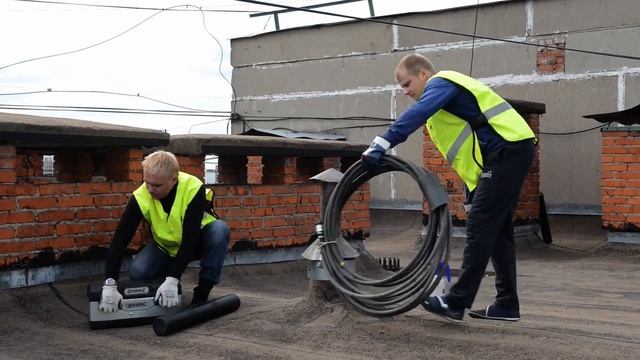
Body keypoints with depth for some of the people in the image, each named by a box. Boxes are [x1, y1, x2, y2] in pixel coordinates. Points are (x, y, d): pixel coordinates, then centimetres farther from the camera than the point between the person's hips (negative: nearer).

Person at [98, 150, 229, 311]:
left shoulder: (193, 189, -32)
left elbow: (190, 238, -33)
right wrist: (110, 284, -36)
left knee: (219, 229, -33)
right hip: (165, 247, 2)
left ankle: (202, 293, -21)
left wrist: (172, 280, -40)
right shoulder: (141, 197, -25)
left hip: (197, 242, -1)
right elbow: (120, 239, -26)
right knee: (138, 271, -26)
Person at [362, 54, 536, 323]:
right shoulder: (446, 91, 26)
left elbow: (417, 114, -27)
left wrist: (382, 143, -35)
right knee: (497, 230, 11)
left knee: (480, 227, -11)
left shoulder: (441, 82, -4)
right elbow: (466, 146, 25)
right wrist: (472, 193, 22)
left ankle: (456, 303, -10)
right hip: (511, 152, 10)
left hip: (508, 150, -10)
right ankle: (507, 305, 15)